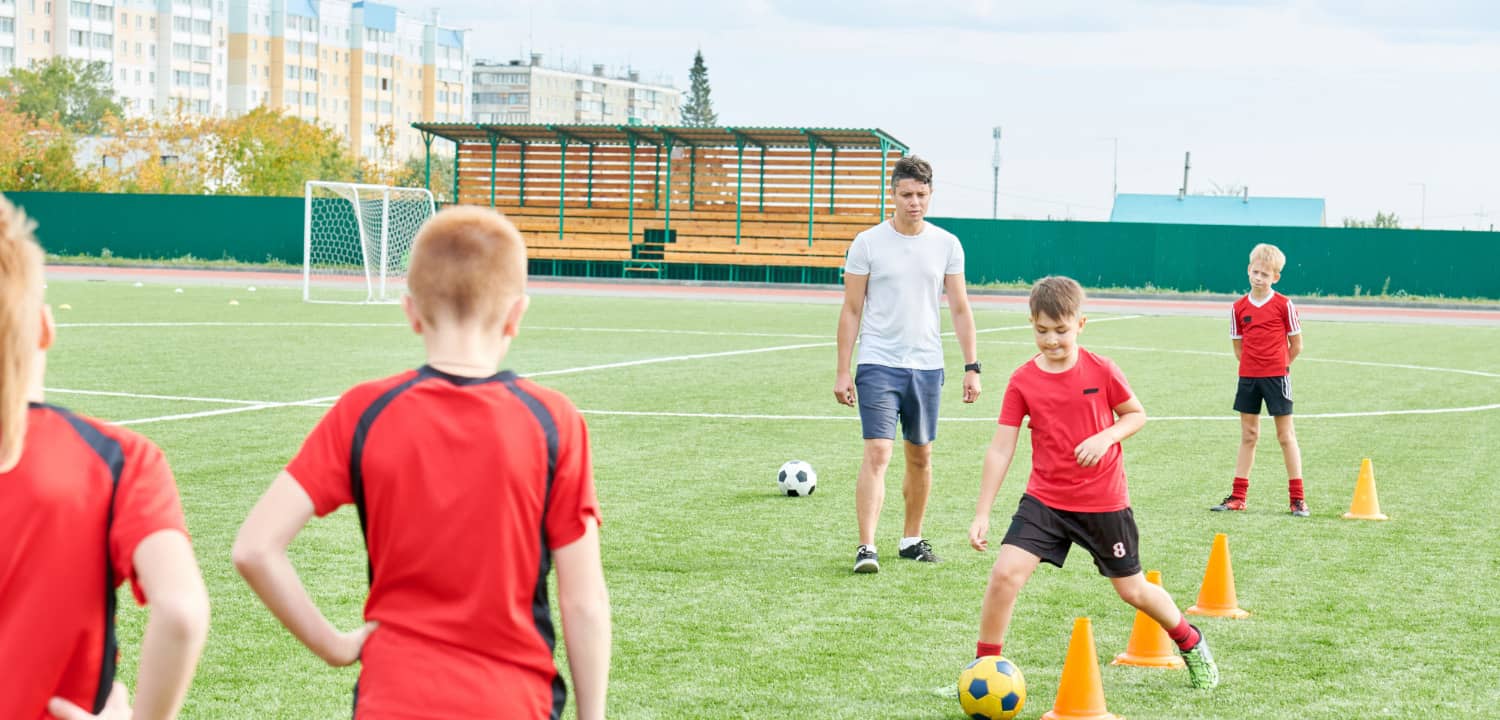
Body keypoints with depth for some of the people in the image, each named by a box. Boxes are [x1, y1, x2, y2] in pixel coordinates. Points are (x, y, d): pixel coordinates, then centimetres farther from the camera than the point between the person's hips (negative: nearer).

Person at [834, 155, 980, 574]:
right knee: (877, 453, -13)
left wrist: (971, 367, 3)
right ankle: (866, 547, -16)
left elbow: (960, 310, 9)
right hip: (878, 365, -3)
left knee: (921, 456, 11)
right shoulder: (867, 244, -2)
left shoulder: (947, 245, 4)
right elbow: (851, 311, 1)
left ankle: (912, 539, 26)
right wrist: (843, 371, -3)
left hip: (927, 367, 3)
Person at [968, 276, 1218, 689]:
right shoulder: (1022, 381, -7)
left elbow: (1137, 415, 4)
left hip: (1104, 503, -1)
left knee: (1132, 589, 11)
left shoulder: (1101, 371, -9)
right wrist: (982, 514, -9)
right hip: (1045, 500, 1)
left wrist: (1106, 437, -17)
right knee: (1006, 573, -17)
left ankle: (1190, 642, 39)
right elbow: (1001, 448, -6)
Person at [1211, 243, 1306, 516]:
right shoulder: (1240, 307, 4)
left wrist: (1278, 366, 4)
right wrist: (1253, 363, 3)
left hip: (1276, 375, -3)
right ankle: (1238, 496, 14)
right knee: (1248, 436, 10)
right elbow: (1238, 347, 12)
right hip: (1248, 376, 4)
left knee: (1286, 435, 1)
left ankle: (1298, 498, 5)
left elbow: (1296, 345, 0)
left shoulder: (1284, 305, -5)